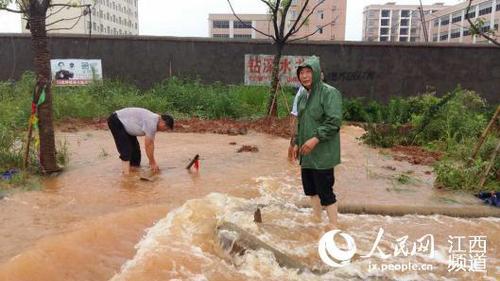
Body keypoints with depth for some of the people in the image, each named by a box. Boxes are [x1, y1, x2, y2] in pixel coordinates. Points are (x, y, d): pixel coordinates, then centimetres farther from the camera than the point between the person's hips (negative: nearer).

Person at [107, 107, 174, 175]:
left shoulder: (155, 121, 1)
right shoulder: (151, 123, -28)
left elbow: (151, 143, 8)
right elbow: (147, 145, -22)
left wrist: (152, 161, 10)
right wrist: (153, 162, -12)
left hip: (123, 122, 10)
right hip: (116, 122, -10)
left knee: (135, 147, 10)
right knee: (126, 149, -15)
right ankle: (126, 172, -12)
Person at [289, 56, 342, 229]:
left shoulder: (329, 93, -12)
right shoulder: (303, 96, 12)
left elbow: (335, 121, -20)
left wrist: (316, 138, -25)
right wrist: (296, 142, 16)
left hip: (322, 153, -8)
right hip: (306, 152, 8)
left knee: (325, 190, -4)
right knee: (310, 187, 17)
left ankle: (333, 226, 10)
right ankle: (316, 218, 35)